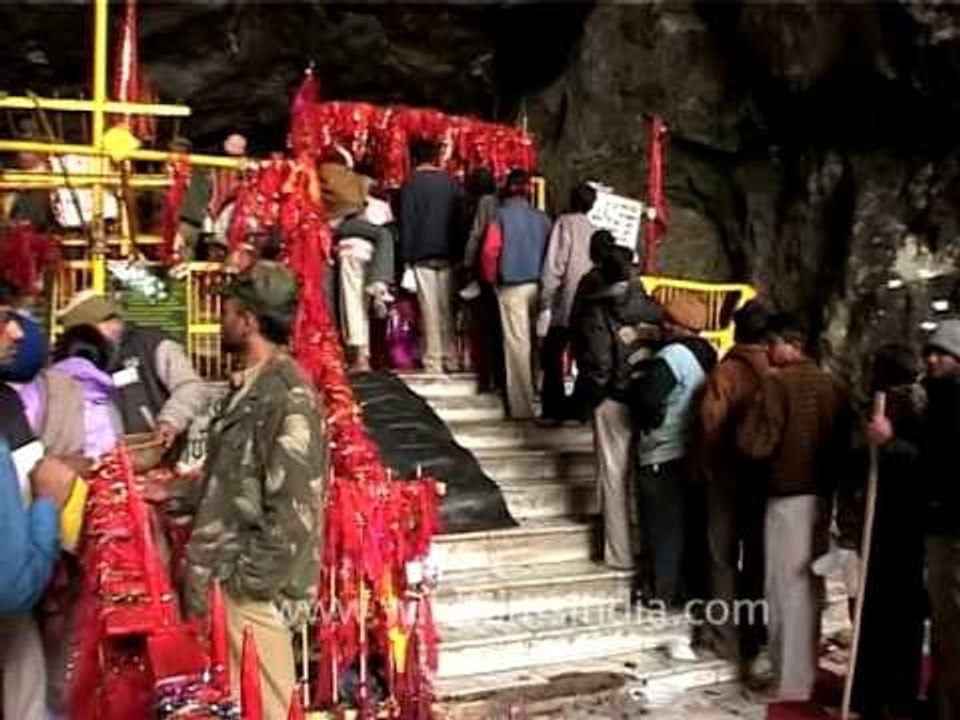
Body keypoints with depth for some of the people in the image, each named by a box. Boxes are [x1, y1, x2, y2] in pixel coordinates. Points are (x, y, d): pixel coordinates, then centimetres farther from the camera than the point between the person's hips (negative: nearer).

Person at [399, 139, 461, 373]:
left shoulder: (411, 184, -3)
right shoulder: (450, 182, 8)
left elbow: (407, 222, -7)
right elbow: (459, 218, 9)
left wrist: (406, 256, -5)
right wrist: (457, 253, 13)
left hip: (422, 255, -4)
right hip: (447, 253, 4)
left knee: (430, 308, -3)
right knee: (446, 307, 10)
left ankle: (433, 361, -3)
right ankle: (451, 359, 11)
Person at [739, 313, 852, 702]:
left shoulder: (778, 383, -14)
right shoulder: (833, 386, 5)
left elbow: (755, 443, -18)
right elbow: (844, 443, 12)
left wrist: (750, 418, 0)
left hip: (789, 495, -6)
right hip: (822, 494, 7)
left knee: (787, 586, 1)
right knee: (809, 585, 16)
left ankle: (792, 681, 7)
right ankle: (806, 673, 27)